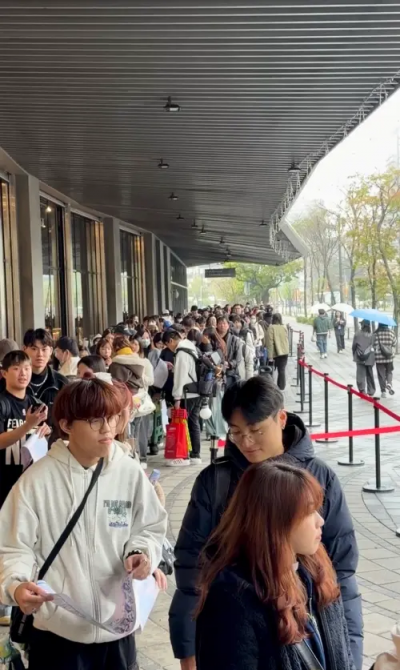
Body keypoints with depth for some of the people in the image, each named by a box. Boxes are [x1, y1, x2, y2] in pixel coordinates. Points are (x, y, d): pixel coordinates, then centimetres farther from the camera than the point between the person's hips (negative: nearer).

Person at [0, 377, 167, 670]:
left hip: (117, 625, 3)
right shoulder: (38, 479, -11)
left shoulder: (130, 473, -4)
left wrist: (142, 552, -12)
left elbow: (150, 527, 8)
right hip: (58, 630, -2)